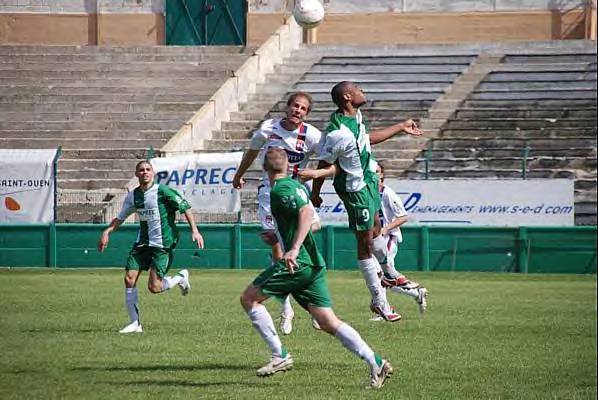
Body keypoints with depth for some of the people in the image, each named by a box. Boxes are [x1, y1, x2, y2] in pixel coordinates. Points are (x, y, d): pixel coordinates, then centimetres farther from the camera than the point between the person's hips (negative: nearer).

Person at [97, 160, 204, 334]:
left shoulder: (162, 191, -11)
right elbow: (120, 218, 18)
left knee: (154, 287, -10)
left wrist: (194, 230, -14)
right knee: (129, 278, -6)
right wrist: (107, 231, 2)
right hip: (142, 242, 6)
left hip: (162, 244, -6)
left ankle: (181, 278, 21)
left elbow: (185, 207, -7)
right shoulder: (133, 196, 6)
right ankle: (135, 323, 3)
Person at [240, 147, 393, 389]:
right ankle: (375, 363, -8)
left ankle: (280, 356, -3)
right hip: (313, 264, 9)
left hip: (297, 263, -9)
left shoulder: (280, 190, -10)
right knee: (329, 323, 3)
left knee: (249, 298, 2)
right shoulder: (295, 185, 19)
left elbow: (307, 212, -25)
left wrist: (294, 249, -31)